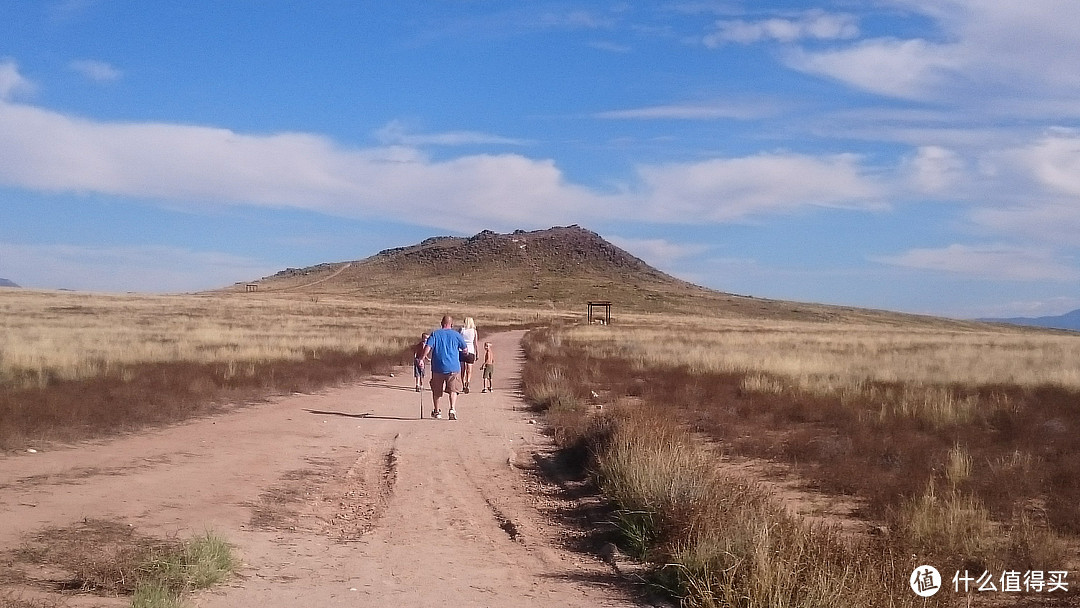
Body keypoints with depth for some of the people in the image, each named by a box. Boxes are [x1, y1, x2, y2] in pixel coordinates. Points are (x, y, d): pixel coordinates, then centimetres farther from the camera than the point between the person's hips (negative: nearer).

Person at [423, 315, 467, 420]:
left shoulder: (435, 334, 4)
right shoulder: (456, 335, 4)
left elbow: (428, 347, -8)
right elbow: (464, 349, 11)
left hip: (438, 367, 1)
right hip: (453, 367, -1)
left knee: (436, 391, 14)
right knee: (453, 389, 2)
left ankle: (436, 411, 23)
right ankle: (452, 409, -17)